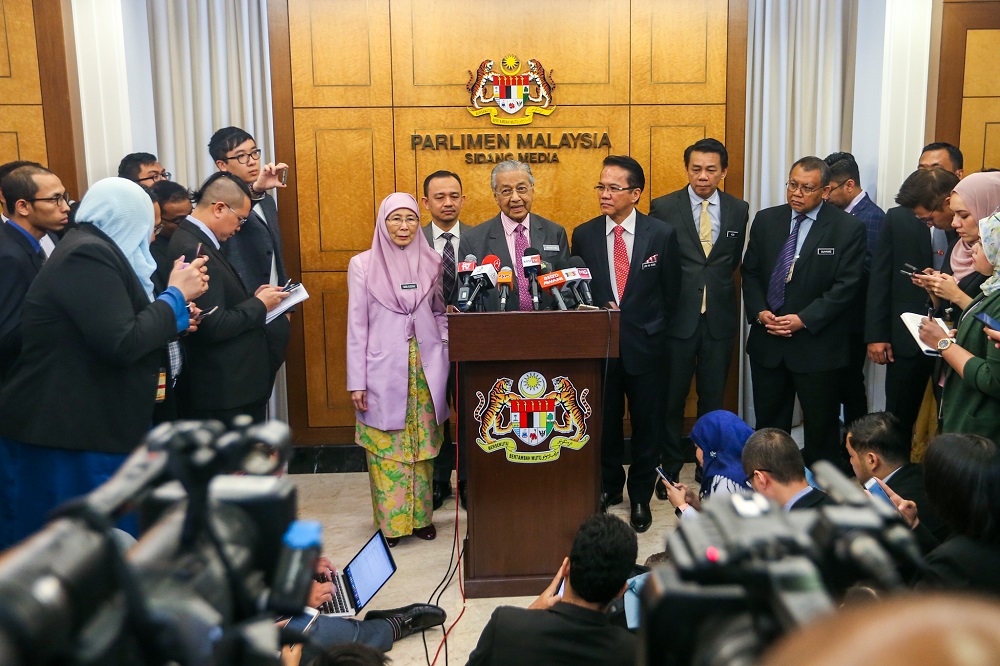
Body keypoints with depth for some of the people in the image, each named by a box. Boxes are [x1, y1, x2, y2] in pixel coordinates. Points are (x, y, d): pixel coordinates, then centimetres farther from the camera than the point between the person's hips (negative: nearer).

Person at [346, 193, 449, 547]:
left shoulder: (431, 263, 5)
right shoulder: (362, 264, -2)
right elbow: (356, 326, -2)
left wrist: (443, 354, 1)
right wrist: (357, 382, -5)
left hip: (426, 370, 2)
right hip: (383, 371, -2)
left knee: (423, 446, 9)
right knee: (386, 447, 2)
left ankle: (421, 515, 22)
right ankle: (391, 521, 15)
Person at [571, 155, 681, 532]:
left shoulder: (662, 234, -3)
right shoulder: (583, 235, 1)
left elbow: (670, 292, 4)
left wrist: (650, 328, 2)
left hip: (645, 345, -1)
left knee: (647, 424, 9)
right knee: (605, 422, 12)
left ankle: (641, 497, 27)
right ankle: (609, 487, 33)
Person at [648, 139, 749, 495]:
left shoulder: (739, 210, 4)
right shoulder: (663, 208, -4)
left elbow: (734, 260, 15)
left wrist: (717, 285, 8)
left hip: (720, 318, 2)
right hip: (677, 317, -2)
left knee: (714, 398, 12)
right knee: (672, 398, 7)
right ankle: (670, 468, 22)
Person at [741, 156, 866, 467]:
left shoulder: (848, 228, -7)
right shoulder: (766, 220, 5)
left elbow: (846, 286, -11)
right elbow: (750, 273, 8)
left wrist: (804, 319, -17)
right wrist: (759, 312, -8)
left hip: (817, 345, -3)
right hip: (767, 340, 4)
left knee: (821, 428, 9)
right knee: (768, 423, 13)